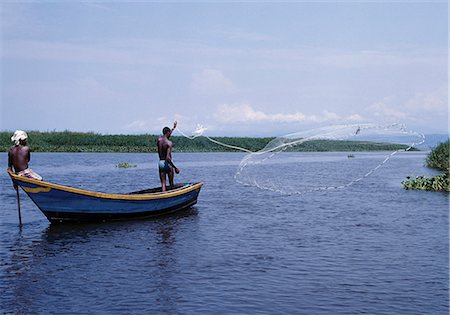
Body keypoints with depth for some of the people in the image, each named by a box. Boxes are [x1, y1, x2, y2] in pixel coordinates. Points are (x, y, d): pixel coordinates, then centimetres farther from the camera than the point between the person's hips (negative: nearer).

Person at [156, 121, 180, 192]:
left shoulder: (158, 140, 4)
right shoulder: (169, 143, -16)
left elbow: (165, 137, 29)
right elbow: (168, 158, -25)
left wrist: (173, 128, 41)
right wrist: (175, 167, -21)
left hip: (160, 163, 5)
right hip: (168, 163, -5)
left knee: (163, 183, 4)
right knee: (171, 183, 11)